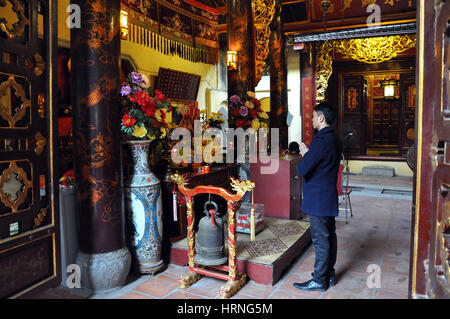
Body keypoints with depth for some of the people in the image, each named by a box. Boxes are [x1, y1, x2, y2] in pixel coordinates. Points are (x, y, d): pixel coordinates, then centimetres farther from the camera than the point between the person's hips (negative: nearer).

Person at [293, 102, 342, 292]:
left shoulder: (320, 141, -22)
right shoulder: (335, 140, 10)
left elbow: (302, 170, -21)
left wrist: (304, 154, -4)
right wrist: (308, 154, 4)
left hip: (318, 199, -10)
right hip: (329, 197, 10)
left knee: (321, 240, 0)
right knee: (329, 236, 17)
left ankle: (319, 281, 13)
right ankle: (329, 274, 31)